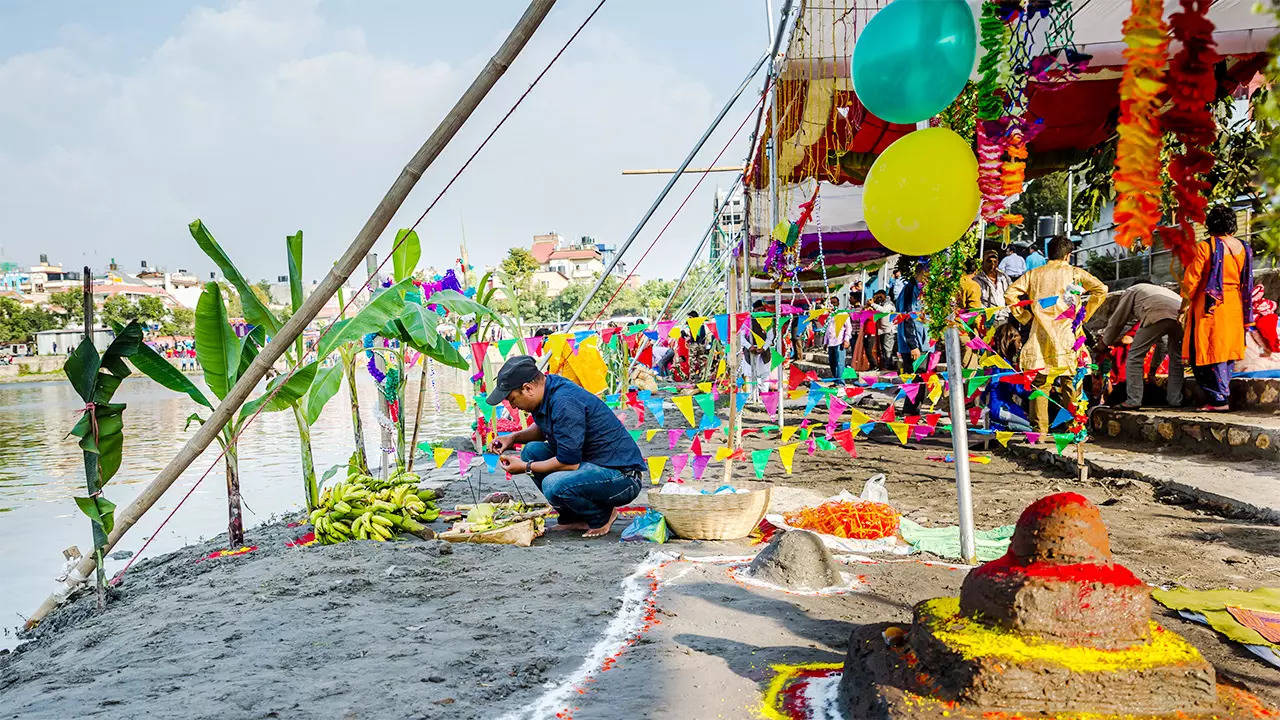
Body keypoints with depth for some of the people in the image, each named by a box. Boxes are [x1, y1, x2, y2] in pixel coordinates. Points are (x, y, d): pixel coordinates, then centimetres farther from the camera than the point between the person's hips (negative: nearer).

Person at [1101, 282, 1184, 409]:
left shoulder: (1130, 292, 28)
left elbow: (1117, 322, 22)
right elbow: (1162, 340, 46)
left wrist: (1105, 343, 38)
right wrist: (1154, 367, 51)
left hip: (1157, 316, -7)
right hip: (1182, 315, 7)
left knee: (1135, 355, 4)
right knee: (1176, 358, 26)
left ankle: (1133, 401, 1)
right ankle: (1175, 400, 28)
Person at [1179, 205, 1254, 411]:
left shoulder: (1204, 247, -11)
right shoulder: (1242, 248, 7)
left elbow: (1191, 279, -10)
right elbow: (1247, 283, 11)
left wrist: (1185, 303, 3)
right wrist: (1246, 314, 19)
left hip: (1209, 307, -6)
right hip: (1235, 307, 6)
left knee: (1210, 354, -2)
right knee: (1226, 351, 13)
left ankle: (1219, 399, -5)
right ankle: (1224, 393, 16)